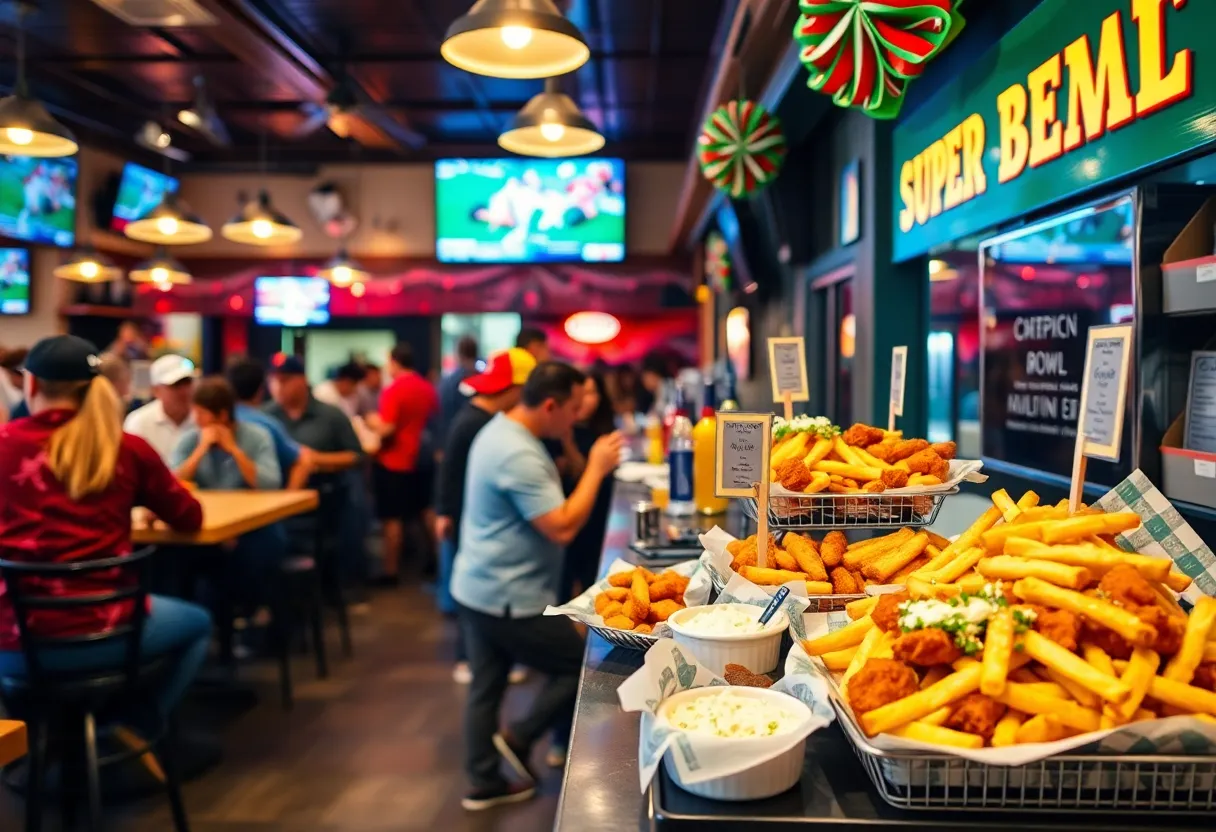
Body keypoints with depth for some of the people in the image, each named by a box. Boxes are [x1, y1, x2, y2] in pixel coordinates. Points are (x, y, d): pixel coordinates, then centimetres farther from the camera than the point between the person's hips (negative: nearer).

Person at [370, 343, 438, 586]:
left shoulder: (393, 390, -17)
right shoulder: (428, 388, 3)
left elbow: (386, 430, -22)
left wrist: (373, 423, -3)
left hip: (394, 462, -7)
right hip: (421, 459, 7)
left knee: (393, 518, 0)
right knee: (426, 510, 17)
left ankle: (391, 572, 5)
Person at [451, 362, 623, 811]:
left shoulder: (502, 431, 8)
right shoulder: (518, 455, -26)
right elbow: (562, 528, -27)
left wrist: (588, 466, 6)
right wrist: (596, 469, -19)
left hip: (481, 588, 10)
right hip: (509, 598, -10)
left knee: (485, 687, 17)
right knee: (582, 668, 5)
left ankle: (484, 783, 28)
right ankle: (519, 739, 12)